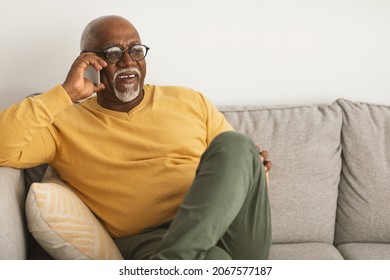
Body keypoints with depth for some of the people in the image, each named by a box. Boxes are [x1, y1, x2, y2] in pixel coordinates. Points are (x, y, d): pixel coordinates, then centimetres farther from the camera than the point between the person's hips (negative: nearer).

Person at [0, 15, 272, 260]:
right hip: (151, 240, -7)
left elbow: (235, 156, 22)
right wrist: (66, 93, -6)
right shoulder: (65, 124, 11)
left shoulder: (190, 101, 19)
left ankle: (169, 262, -32)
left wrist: (253, 172, -3)